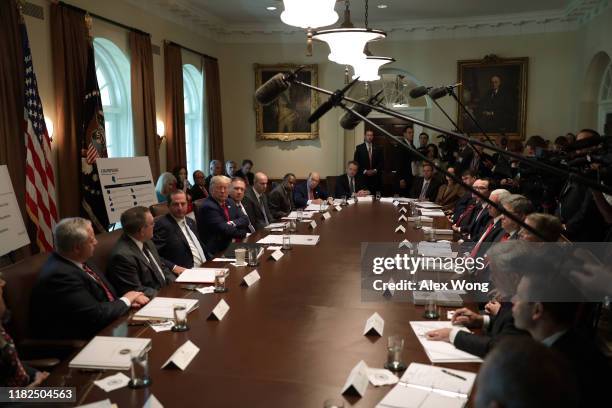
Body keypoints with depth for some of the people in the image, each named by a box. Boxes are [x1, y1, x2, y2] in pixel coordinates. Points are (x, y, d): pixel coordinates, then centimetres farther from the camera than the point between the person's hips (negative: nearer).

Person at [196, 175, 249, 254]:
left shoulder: (230, 202, 12)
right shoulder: (208, 207, -15)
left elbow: (245, 220, 7)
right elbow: (224, 230, -19)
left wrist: (233, 223, -13)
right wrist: (243, 233, -5)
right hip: (217, 251, -8)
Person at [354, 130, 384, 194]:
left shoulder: (378, 149, 12)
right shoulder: (359, 148, 5)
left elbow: (382, 162, 9)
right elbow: (356, 162, 1)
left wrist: (375, 170, -7)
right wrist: (365, 171, -9)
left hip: (376, 177, 2)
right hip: (363, 177, -2)